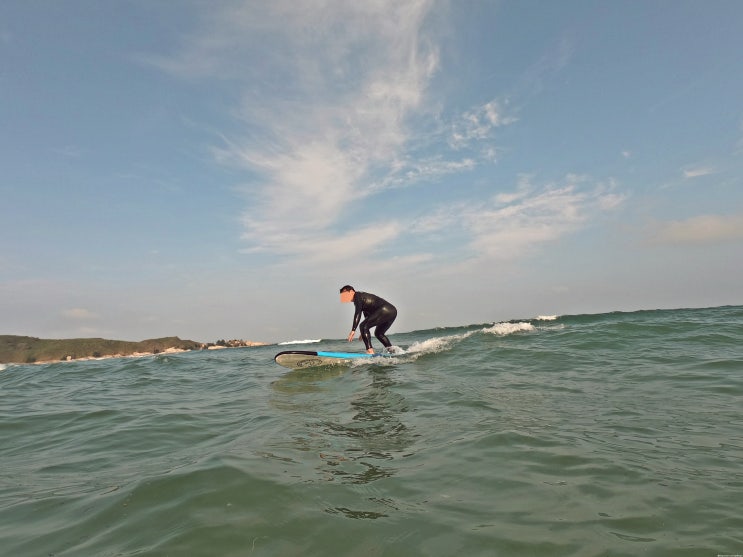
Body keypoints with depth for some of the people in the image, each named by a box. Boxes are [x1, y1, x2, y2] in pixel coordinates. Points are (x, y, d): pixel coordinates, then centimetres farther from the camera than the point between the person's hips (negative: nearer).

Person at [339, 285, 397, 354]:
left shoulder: (358, 296, -3)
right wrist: (364, 333, 36)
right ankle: (392, 351, 22)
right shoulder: (361, 297, 26)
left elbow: (358, 314, -17)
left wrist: (353, 330, -22)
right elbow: (368, 316, 33)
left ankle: (370, 351, -20)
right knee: (378, 333, 25)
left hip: (385, 311, -11)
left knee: (363, 326, -12)